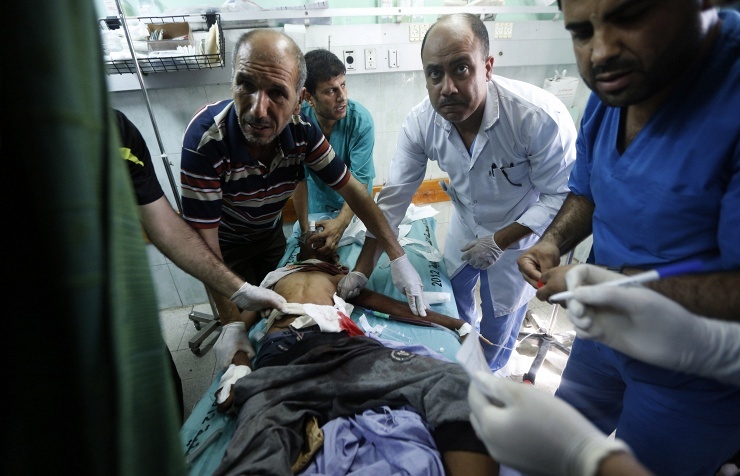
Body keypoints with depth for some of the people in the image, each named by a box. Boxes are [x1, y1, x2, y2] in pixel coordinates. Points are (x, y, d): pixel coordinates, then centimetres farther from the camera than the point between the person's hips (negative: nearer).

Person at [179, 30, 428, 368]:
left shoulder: (302, 130, -25)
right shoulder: (205, 138, -37)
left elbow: (351, 189, -18)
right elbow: (203, 241, -32)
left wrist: (398, 257, -23)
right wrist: (232, 324, -33)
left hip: (271, 233, 4)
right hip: (225, 244, -3)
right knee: (242, 319, 13)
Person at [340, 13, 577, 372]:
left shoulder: (541, 117, -34)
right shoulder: (420, 123, -22)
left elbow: (561, 196, -22)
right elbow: (394, 197, -17)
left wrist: (501, 241, -26)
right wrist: (363, 267, -17)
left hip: (519, 234, -3)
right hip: (466, 225, 4)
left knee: (499, 326, 14)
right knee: (453, 303, 23)